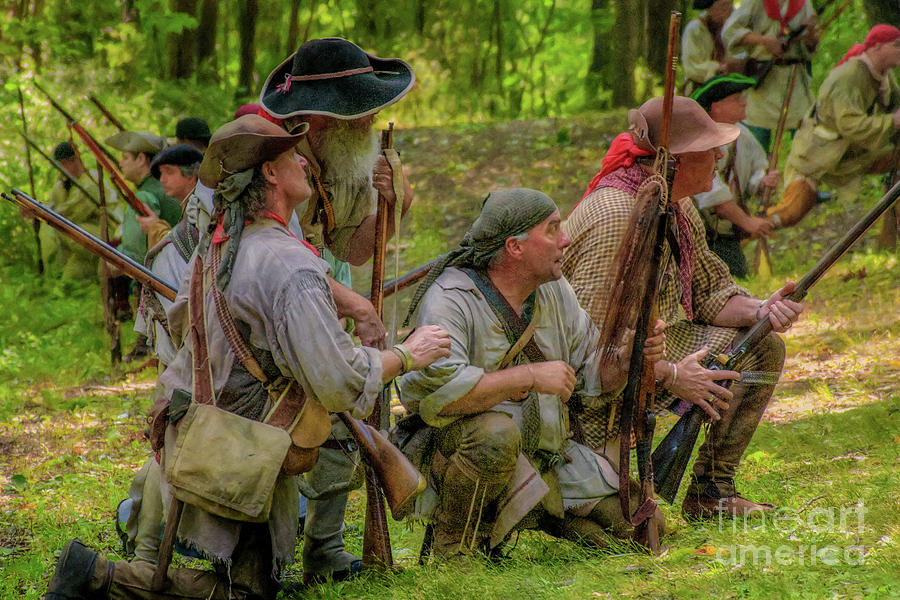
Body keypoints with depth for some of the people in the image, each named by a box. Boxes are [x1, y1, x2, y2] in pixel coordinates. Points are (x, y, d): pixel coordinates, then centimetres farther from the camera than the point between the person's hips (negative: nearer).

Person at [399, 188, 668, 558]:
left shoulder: (555, 291, 5)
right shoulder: (449, 299, -19)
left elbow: (593, 374, 11)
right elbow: (439, 391, -33)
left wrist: (631, 357, -11)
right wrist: (530, 377, -29)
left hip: (548, 453, 7)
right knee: (497, 433, -41)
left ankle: (537, 514, 20)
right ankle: (452, 540, -16)